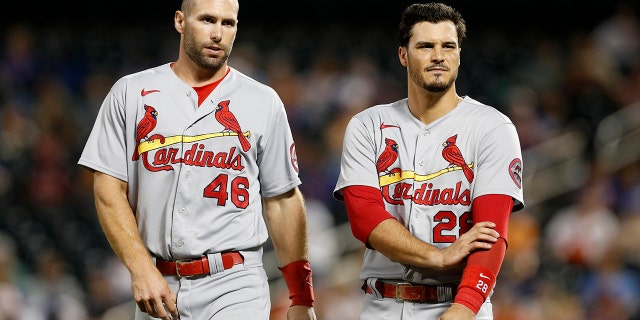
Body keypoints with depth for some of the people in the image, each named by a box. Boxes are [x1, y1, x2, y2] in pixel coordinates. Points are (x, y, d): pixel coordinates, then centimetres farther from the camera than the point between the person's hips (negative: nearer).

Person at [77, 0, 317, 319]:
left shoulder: (263, 102, 8)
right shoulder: (130, 93, 7)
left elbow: (282, 200, 11)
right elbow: (109, 190, 2)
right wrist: (142, 269, -10)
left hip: (235, 285, -1)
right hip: (157, 285, 1)